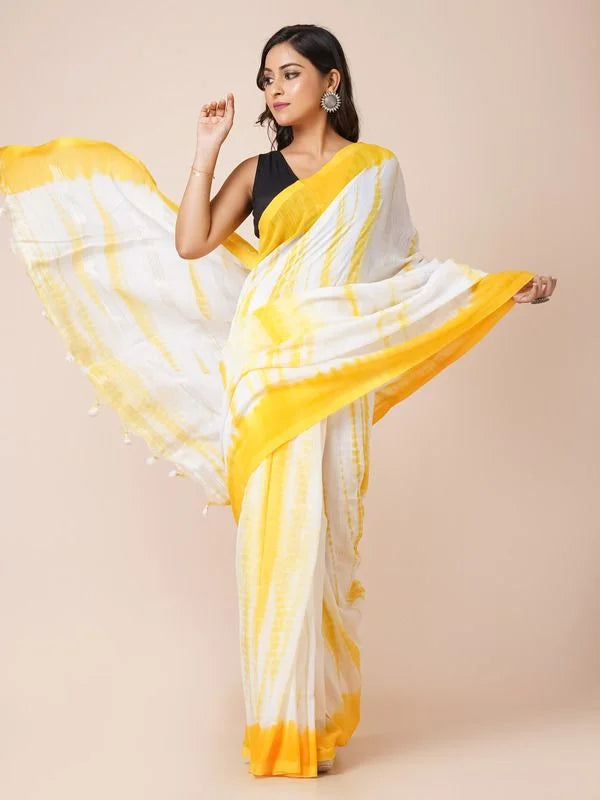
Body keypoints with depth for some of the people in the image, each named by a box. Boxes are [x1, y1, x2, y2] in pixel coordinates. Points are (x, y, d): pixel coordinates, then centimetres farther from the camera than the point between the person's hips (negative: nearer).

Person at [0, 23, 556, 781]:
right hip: (266, 367, 1)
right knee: (272, 530, -1)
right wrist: (207, 150, 2)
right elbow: (190, 243, 0)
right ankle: (279, 720, 10)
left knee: (318, 532, -2)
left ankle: (316, 717, 10)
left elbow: (403, 266, 15)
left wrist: (507, 285, 11)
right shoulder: (257, 171, 10)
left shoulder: (375, 167, 10)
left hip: (334, 371, 0)